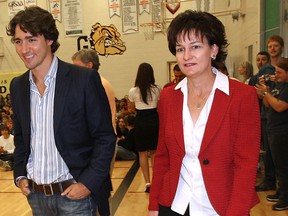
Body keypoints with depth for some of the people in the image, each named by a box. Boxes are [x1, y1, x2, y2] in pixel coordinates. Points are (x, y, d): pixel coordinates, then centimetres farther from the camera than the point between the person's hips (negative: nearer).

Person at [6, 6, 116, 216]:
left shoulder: (84, 79, -14)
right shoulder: (17, 86, 3)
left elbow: (105, 137, -11)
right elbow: (21, 137, 14)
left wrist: (88, 183, -15)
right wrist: (20, 175, 3)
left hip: (74, 192, -5)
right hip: (35, 195, 5)